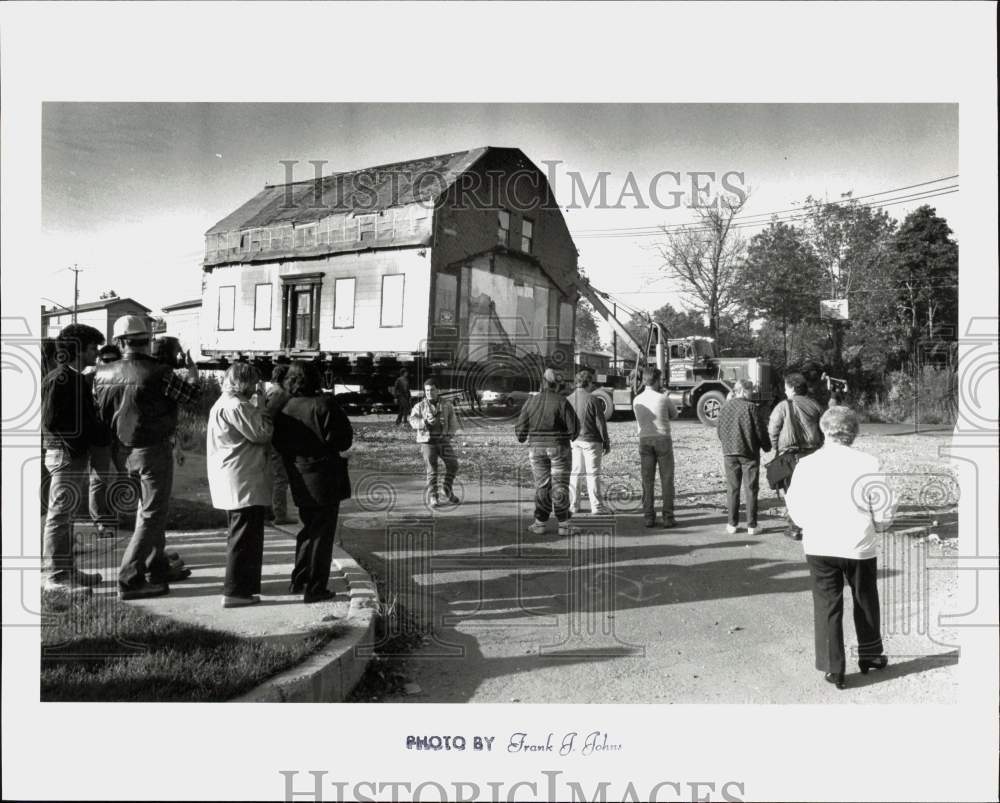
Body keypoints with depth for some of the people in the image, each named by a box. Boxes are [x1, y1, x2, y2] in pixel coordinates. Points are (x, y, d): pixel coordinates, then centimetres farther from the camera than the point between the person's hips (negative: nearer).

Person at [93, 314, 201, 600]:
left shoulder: (103, 375, -1)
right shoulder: (158, 373, -18)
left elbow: (100, 415, 7)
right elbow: (191, 394, -6)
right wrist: (192, 369, 12)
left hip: (124, 451, 7)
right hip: (154, 450, -7)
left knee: (147, 509, 21)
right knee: (152, 514, 1)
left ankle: (158, 567, 32)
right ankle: (129, 579, -2)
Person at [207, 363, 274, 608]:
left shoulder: (224, 404, 18)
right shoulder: (236, 406, -17)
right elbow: (262, 435, -15)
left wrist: (257, 407, 13)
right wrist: (260, 406, -7)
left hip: (233, 484, 11)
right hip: (244, 484, -11)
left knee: (242, 535, 19)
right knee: (244, 536, -5)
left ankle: (244, 586, 30)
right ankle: (235, 592, -1)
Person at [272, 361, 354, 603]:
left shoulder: (284, 410, 1)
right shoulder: (324, 404, -15)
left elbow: (279, 445, 6)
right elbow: (344, 439, -12)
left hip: (300, 481, 6)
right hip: (325, 478, -6)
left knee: (309, 528, 22)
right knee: (323, 533, 3)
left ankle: (298, 581, 28)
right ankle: (315, 589, 7)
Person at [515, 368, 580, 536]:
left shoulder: (531, 402, -1)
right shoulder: (561, 401, -10)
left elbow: (521, 428, 1)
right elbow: (574, 425, -11)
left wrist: (521, 439, 23)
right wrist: (571, 436, 11)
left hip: (537, 448, 3)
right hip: (559, 448, -2)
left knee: (542, 486, 10)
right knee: (560, 486, 3)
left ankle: (540, 524, 10)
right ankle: (564, 525, 5)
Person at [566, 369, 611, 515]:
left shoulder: (568, 399, 3)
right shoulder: (592, 400, -12)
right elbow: (600, 423, -9)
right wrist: (606, 442, -1)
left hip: (573, 441, 5)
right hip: (590, 440, -5)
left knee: (574, 473, 10)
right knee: (593, 473, 0)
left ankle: (573, 505, 13)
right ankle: (596, 506, 3)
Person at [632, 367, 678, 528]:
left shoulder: (637, 400, 2)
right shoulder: (663, 398, -9)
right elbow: (674, 414, 10)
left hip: (644, 441, 3)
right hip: (663, 440, -3)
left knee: (647, 481, 6)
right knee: (666, 480, 3)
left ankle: (649, 517, 5)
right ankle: (668, 518, 2)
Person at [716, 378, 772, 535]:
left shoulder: (724, 407, 2)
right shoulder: (751, 407, -12)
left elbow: (719, 431, 8)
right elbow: (760, 430, -9)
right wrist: (767, 447, 9)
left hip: (729, 453, 4)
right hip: (749, 453, -3)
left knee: (732, 489, 10)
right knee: (751, 490, 5)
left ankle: (732, 524, 12)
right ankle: (751, 526, 7)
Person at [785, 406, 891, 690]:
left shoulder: (805, 465, -8)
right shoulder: (868, 464, -11)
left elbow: (798, 512, 0)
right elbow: (884, 516, -8)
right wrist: (870, 525, 13)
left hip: (818, 547, 0)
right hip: (859, 547, 0)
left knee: (826, 605, 11)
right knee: (865, 602, 21)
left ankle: (833, 668, 13)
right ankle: (869, 655, 38)